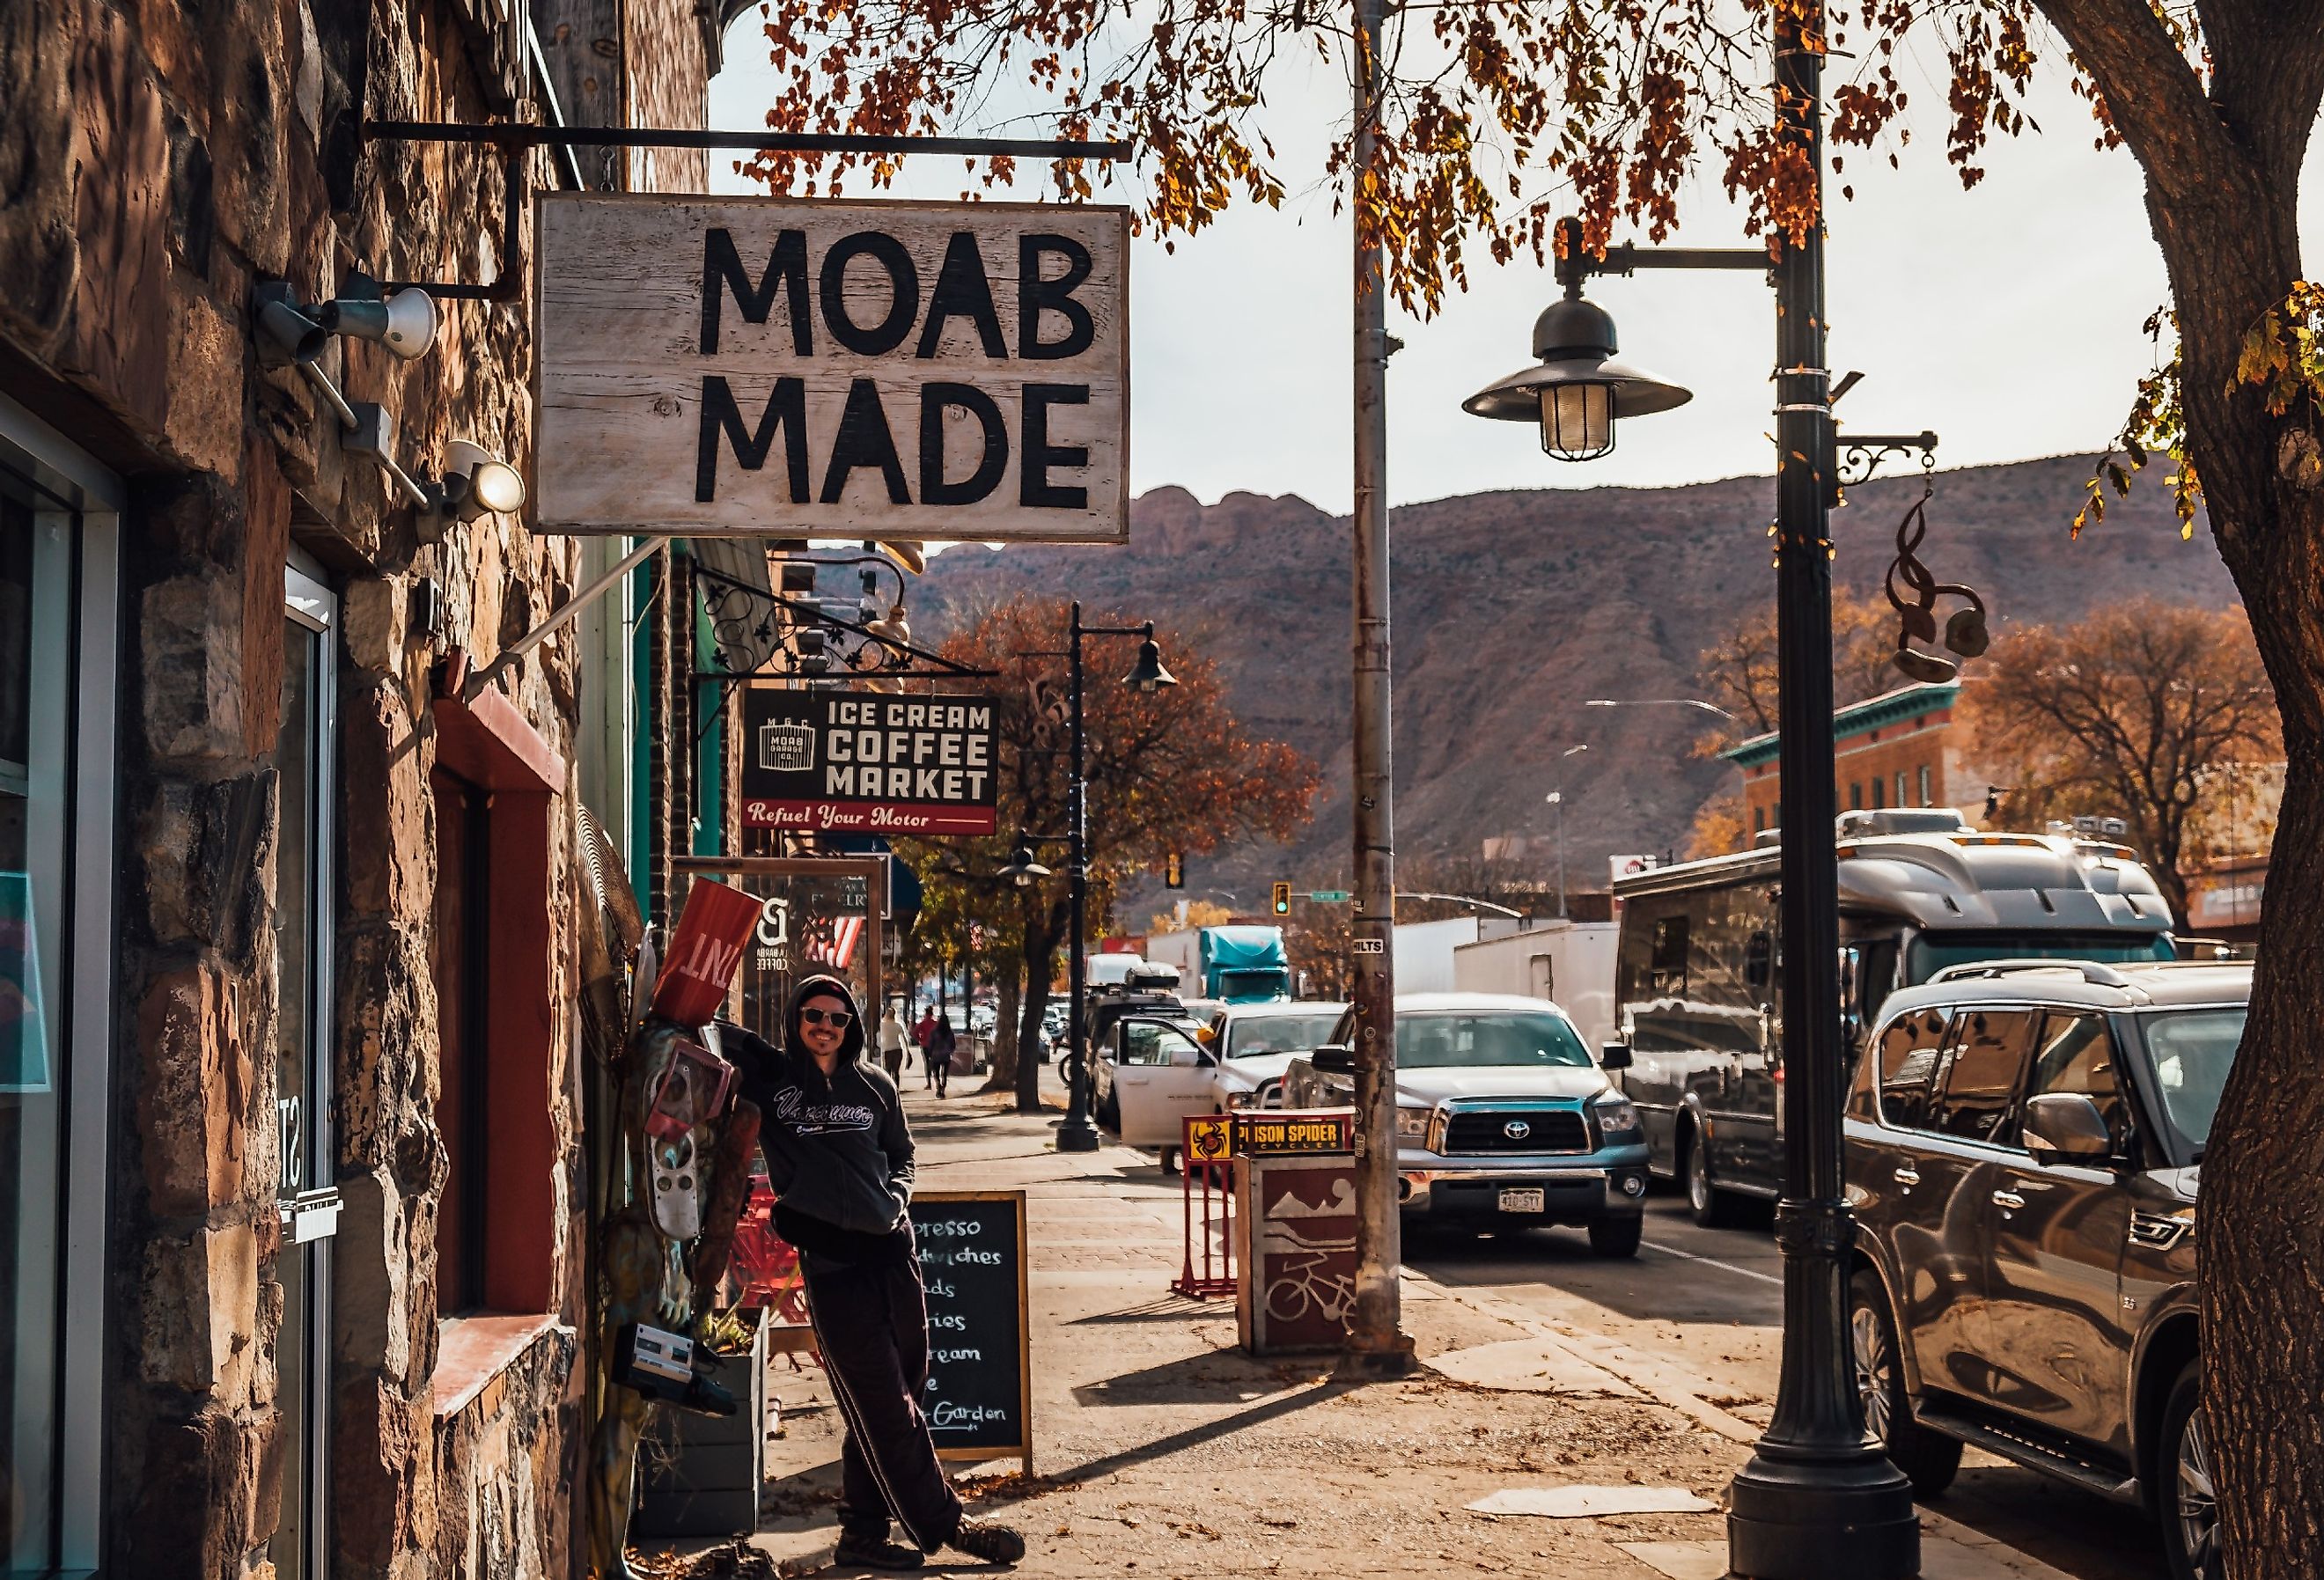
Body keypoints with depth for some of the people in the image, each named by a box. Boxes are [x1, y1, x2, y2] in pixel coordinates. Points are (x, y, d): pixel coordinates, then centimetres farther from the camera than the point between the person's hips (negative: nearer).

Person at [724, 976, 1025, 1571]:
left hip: (892, 1252, 4)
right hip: (831, 1265, -4)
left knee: (878, 1410, 9)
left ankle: (864, 1533, 19)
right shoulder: (768, 1076, 1)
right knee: (886, 1410, 1)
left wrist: (895, 1199, 4)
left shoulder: (874, 1085, 10)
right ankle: (944, 1525, 12)